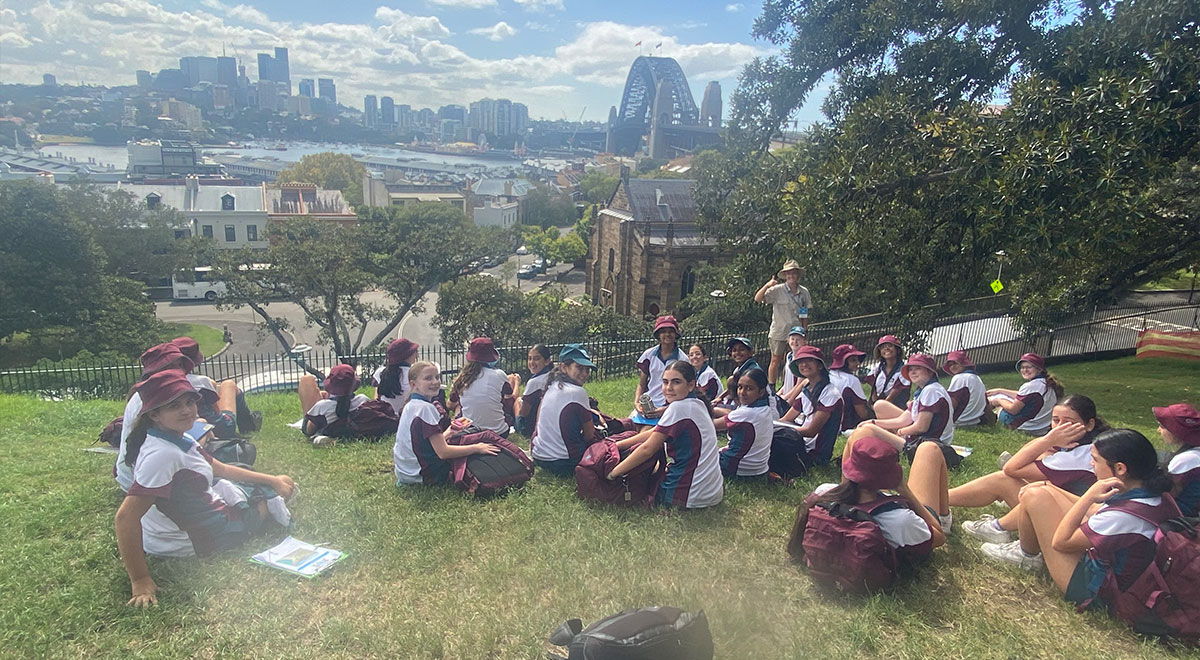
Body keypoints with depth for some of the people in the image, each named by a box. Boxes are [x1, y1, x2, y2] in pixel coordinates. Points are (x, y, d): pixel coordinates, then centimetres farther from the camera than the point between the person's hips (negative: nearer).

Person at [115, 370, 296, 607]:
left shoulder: (179, 440, -3)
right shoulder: (162, 454, -33)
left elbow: (222, 469, 10)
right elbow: (124, 519, -36)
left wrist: (273, 480, 8)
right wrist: (140, 581, -32)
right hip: (191, 541, -9)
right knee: (267, 496, 13)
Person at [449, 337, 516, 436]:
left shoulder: (462, 377, -2)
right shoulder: (499, 375, -9)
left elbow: (451, 405, 15)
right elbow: (511, 400, 9)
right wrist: (516, 384, 30)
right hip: (499, 433, -2)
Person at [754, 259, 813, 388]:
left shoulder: (804, 292, 5)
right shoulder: (777, 290, -6)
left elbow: (805, 314, 12)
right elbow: (757, 299, -13)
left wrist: (804, 331, 5)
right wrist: (767, 285, -26)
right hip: (779, 333, -3)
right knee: (776, 361, 5)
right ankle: (771, 388, 12)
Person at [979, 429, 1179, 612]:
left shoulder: (1124, 516, -36)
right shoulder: (1158, 495, -8)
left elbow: (1060, 542, -22)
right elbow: (1096, 512, 8)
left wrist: (1089, 496, -25)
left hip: (1094, 591, -9)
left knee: (1035, 496, -12)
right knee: (1044, 491, 9)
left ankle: (1027, 555, 15)